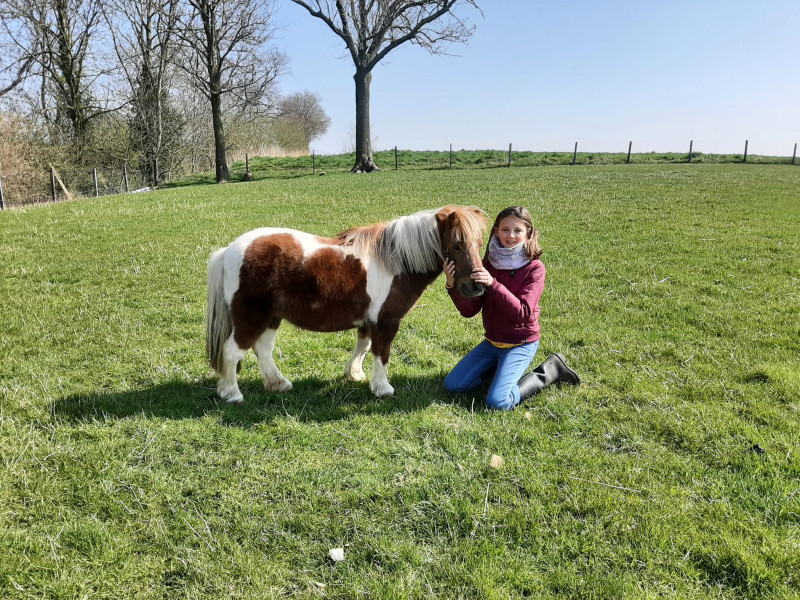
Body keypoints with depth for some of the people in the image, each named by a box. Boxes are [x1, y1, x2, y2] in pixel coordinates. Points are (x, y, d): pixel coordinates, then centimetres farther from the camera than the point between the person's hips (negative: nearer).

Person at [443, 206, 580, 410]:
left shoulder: (534, 267, -15)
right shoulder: (488, 263, -3)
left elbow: (522, 313, -27)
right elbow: (469, 310, -7)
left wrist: (493, 284, -38)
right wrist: (452, 285, -25)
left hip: (520, 344, -5)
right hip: (492, 342, 5)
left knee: (498, 402, -19)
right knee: (452, 385, 0)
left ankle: (548, 372, 3)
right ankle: (501, 365, 19)